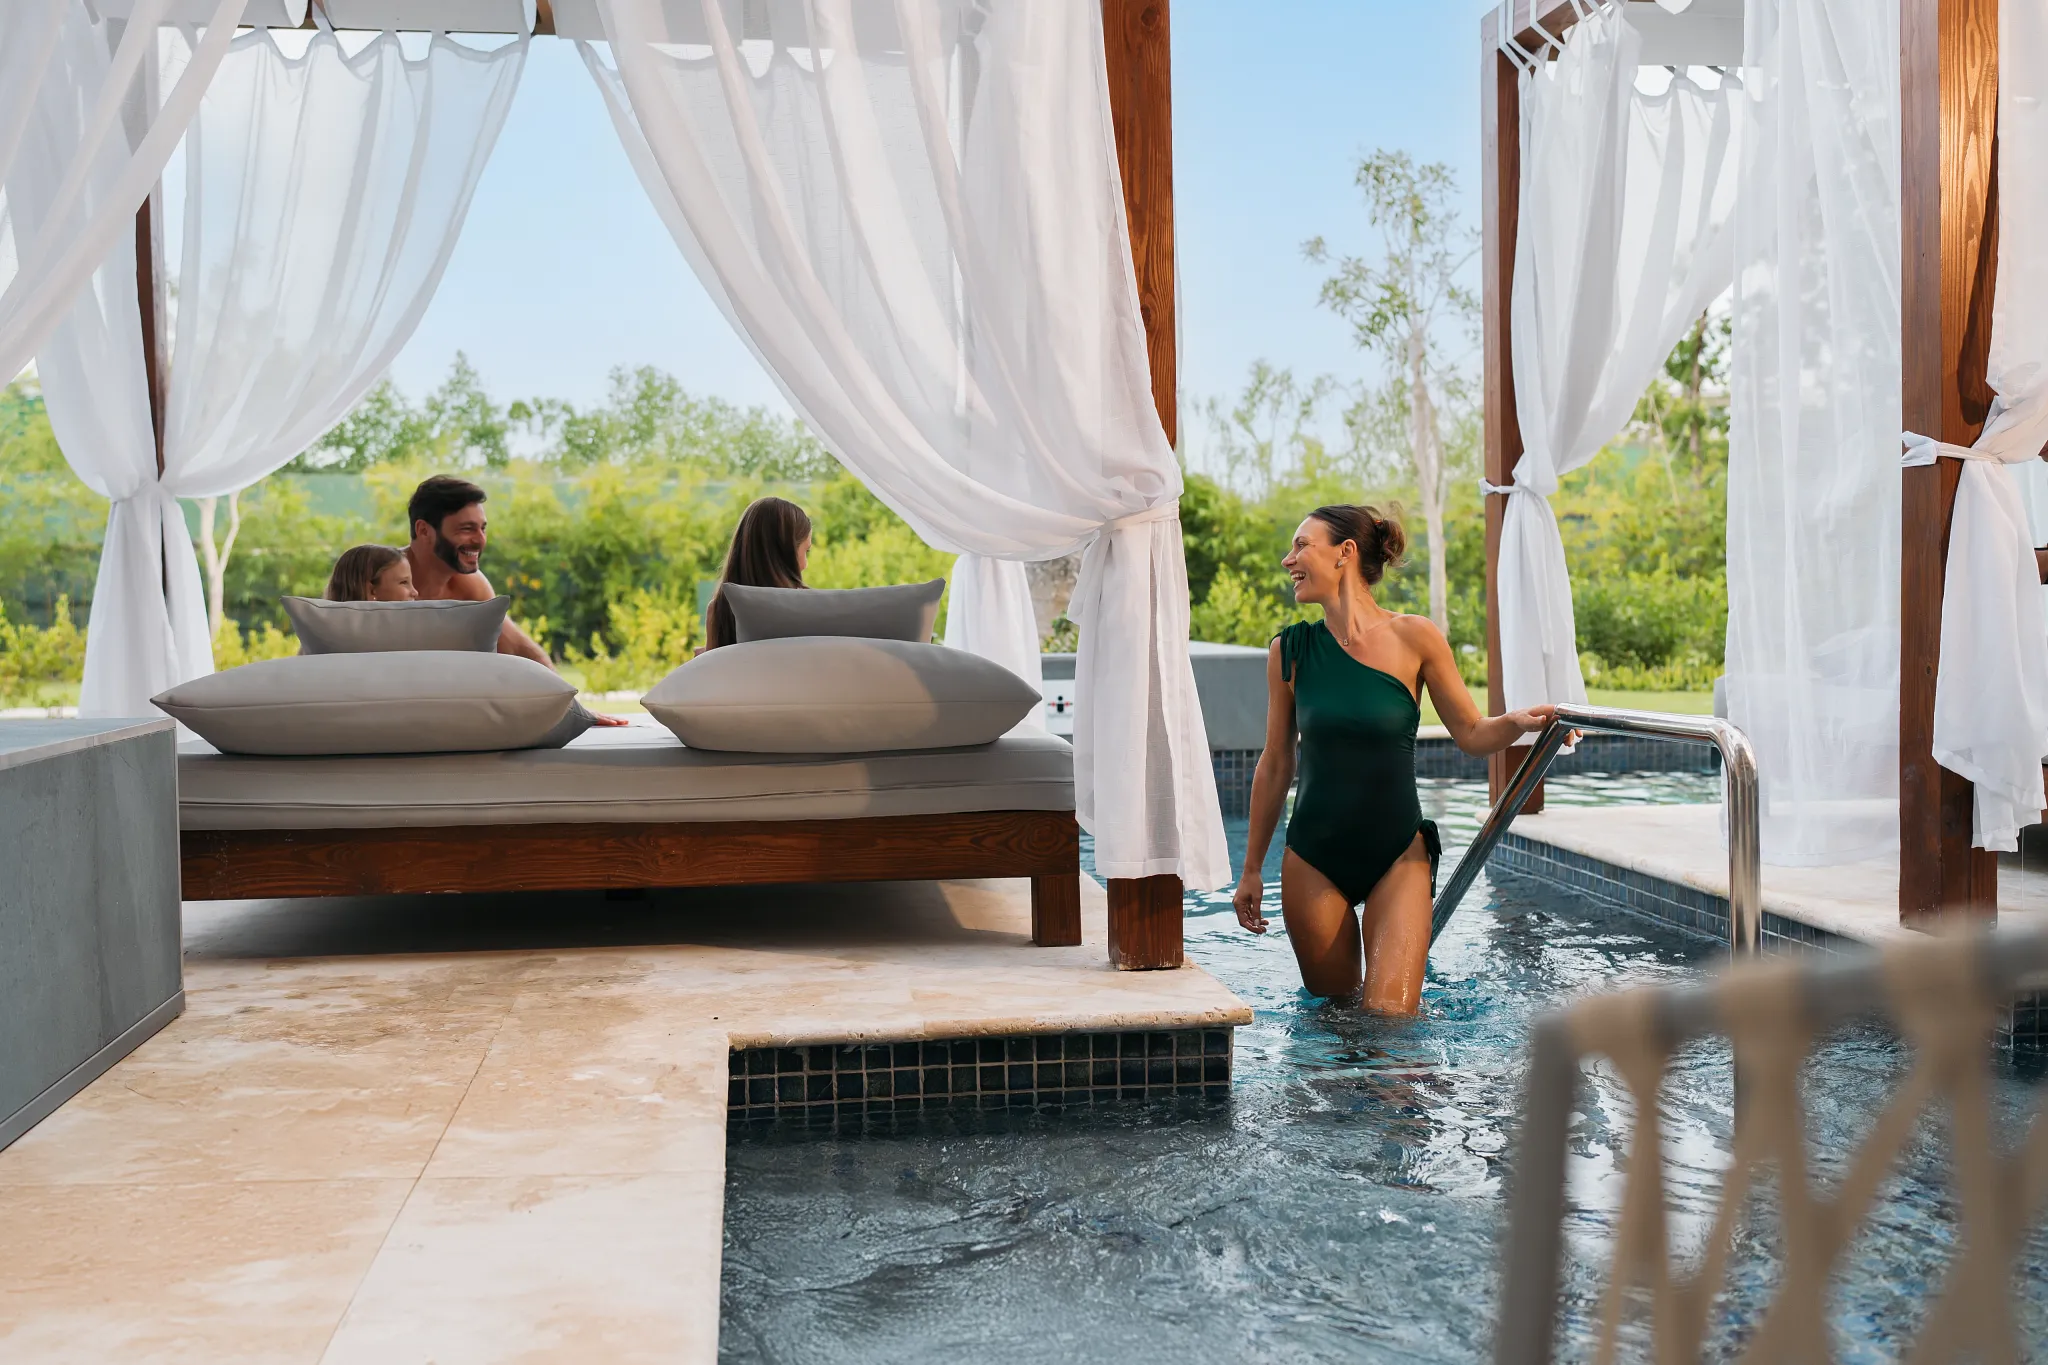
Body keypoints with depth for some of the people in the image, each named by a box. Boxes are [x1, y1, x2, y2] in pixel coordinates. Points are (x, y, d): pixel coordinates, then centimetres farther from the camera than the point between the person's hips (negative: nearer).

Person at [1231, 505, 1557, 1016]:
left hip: (1397, 856, -2)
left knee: (1390, 1015, -8)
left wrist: (1518, 721, -20)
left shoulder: (1415, 638, -6)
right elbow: (1275, 765, 6)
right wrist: (1251, 869, 11)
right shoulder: (1289, 650, -1)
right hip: (1313, 859, 2)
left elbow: (1472, 734, 2)